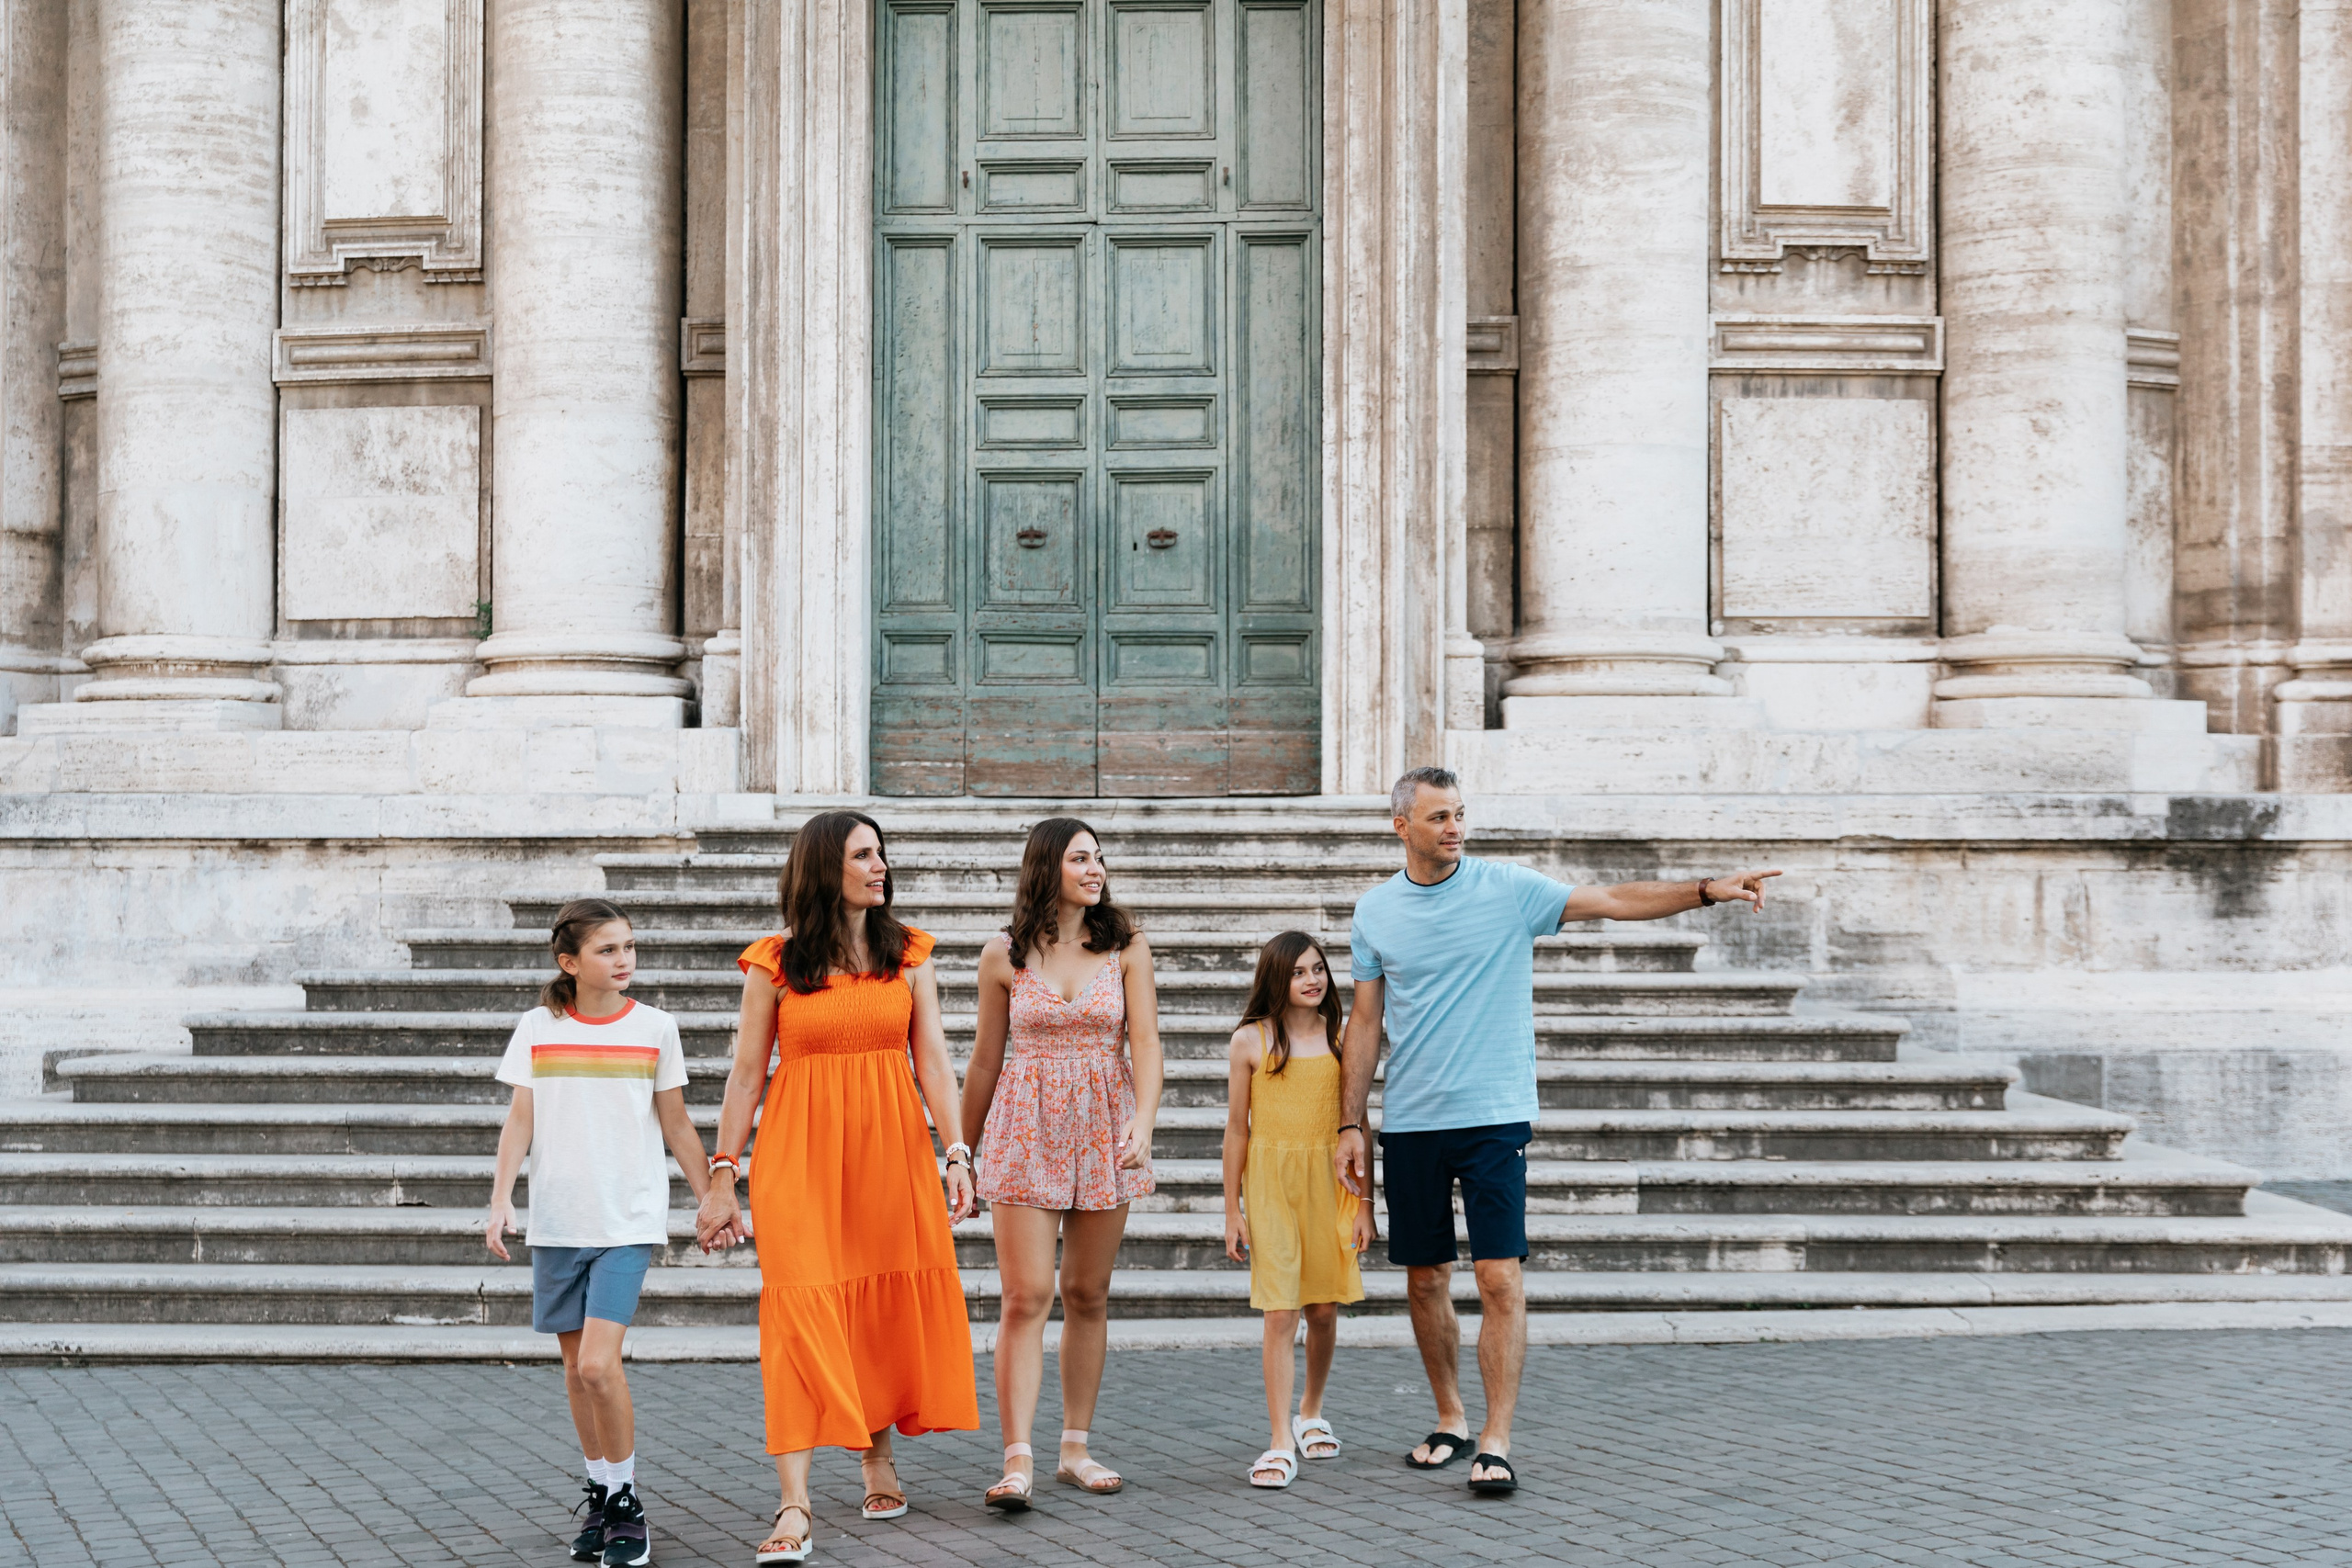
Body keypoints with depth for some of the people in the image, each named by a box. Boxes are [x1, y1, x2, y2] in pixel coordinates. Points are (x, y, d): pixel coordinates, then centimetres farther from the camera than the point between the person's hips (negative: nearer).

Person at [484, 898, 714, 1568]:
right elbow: (520, 1120, 4)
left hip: (628, 1221, -2)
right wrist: (501, 1199, -7)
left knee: (599, 1363, -14)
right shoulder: (538, 1029, 4)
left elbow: (677, 1126, 9)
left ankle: (627, 1504, 0)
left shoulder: (654, 1028, 2)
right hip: (557, 1221, 2)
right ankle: (600, 1498, 23)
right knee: (576, 1369, 9)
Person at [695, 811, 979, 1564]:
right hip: (799, 1154, -2)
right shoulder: (774, 963, 1)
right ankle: (793, 1505, -13)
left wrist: (957, 1150, -7)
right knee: (801, 1312, -10)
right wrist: (723, 1177, 0)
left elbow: (933, 1057, 3)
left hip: (891, 1147, 3)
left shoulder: (908, 953, 7)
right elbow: (747, 1075, 3)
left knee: (887, 1305, 8)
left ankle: (879, 1454, 30)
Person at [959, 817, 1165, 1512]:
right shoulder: (1004, 955, 1)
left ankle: (1075, 1449, 20)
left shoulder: (1126, 947, 2)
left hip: (1104, 1131, 2)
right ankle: (1017, 1462, -10)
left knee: (1089, 1296, 9)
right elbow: (986, 1060, 9)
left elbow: (1145, 1042, -4)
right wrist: (964, 1151, 13)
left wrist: (1143, 1120, -20)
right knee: (1026, 1298, -9)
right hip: (1025, 1130, -2)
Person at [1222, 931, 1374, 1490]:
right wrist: (1233, 1210, 4)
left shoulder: (1340, 1038, 5)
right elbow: (1237, 1128, 4)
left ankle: (1311, 1413, 32)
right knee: (1281, 1313, -8)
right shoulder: (1251, 1040, 0)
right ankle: (1282, 1444, -6)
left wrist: (1364, 1201, 4)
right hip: (1270, 1182, -2)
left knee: (1324, 1310, 9)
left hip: (1330, 1181, 2)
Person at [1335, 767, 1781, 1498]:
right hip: (1408, 1123, 3)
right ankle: (1451, 1420, 26)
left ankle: (1496, 1443, -6)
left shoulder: (1509, 888, -1)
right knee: (1426, 1280, 9)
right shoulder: (1375, 910, 6)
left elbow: (1614, 901, -6)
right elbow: (1365, 1022, 10)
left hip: (1494, 1116, -2)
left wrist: (1708, 889, -19)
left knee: (1499, 1279, -10)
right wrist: (1349, 1124, 6)